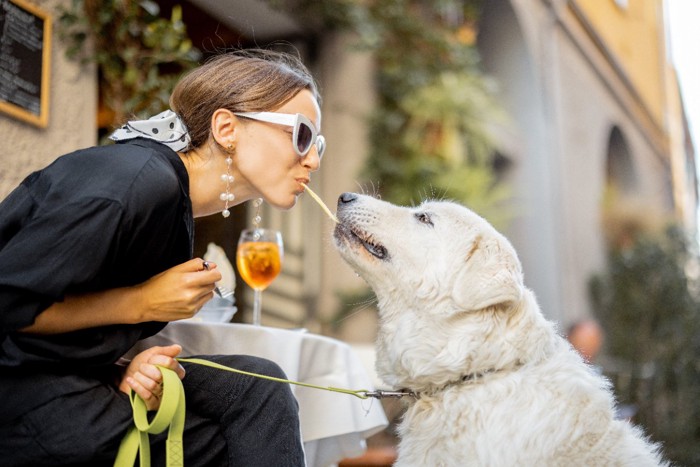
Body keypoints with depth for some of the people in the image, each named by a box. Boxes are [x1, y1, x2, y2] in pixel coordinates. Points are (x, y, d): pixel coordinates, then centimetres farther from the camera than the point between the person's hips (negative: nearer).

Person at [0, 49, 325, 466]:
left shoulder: (177, 211, 9)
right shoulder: (139, 182, -21)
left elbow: (93, 339, 8)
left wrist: (125, 369, -12)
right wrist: (141, 303, -16)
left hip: (69, 370, 8)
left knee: (254, 387, -4)